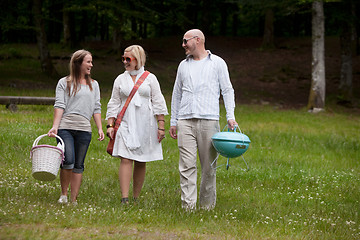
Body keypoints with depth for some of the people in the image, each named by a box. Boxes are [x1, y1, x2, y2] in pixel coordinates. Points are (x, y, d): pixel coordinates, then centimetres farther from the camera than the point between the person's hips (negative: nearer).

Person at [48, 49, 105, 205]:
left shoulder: (94, 85, 19)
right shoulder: (64, 83, 8)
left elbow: (96, 108, 16)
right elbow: (59, 106, 1)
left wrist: (100, 128, 5)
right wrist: (55, 126, -10)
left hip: (84, 129, 3)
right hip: (65, 127, -3)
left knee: (78, 165, 2)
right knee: (68, 161, -17)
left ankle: (74, 199, 7)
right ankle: (63, 195, 1)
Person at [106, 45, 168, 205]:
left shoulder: (150, 78, 7)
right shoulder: (120, 79, 12)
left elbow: (158, 103, 6)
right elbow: (114, 104, 13)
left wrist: (161, 126, 0)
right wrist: (110, 125, 3)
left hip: (145, 125, 0)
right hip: (126, 124, 0)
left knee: (141, 162, 3)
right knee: (126, 160, -12)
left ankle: (136, 198, 12)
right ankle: (124, 199, -18)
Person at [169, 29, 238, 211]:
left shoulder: (217, 63, 7)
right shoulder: (184, 65, 18)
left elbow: (227, 90, 6)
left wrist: (230, 116, -6)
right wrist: (173, 122, 20)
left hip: (208, 121, -3)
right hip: (185, 121, 3)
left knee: (208, 166, 0)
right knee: (187, 165, -8)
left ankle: (207, 205, 11)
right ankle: (188, 206, -11)